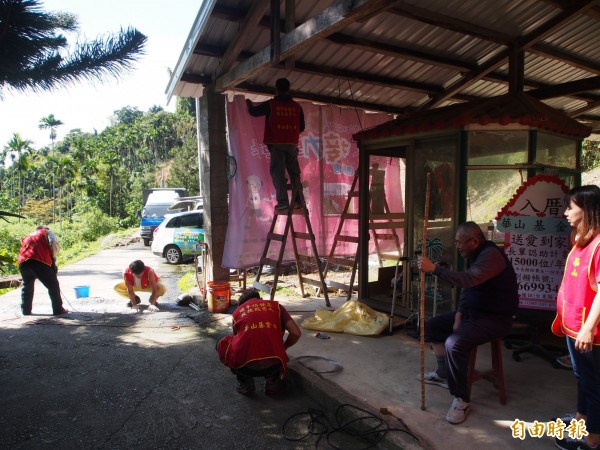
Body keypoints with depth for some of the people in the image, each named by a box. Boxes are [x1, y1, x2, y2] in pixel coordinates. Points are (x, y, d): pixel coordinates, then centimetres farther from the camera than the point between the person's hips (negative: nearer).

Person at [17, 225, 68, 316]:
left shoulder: (27, 236, 36)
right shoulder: (47, 232, 21)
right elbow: (55, 245, 1)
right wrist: (53, 260, 11)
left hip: (22, 261, 6)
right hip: (39, 261, -5)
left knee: (27, 286, 25)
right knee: (53, 285, 4)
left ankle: (25, 310, 31)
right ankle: (58, 310, 4)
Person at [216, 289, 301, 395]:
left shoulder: (238, 310, 23)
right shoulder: (276, 306, 20)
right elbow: (296, 333, 11)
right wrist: (283, 347, 33)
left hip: (245, 365, -1)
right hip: (273, 364, 1)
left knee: (222, 345, 29)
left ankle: (244, 382, 17)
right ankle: (273, 380, 18)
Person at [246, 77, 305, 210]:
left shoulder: (270, 104, -1)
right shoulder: (297, 106, 7)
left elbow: (254, 112, 12)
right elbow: (301, 127, 13)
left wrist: (249, 104, 34)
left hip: (276, 144, -3)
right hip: (292, 144, 4)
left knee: (278, 172, -3)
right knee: (294, 172, 11)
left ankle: (283, 201, -13)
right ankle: (298, 200, 10)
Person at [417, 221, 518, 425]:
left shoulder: (491, 255, -25)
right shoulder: (472, 255, 7)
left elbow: (468, 280, -41)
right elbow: (467, 286, 13)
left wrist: (434, 268, -40)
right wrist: (459, 313, 2)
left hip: (495, 318, -10)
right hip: (473, 311, 10)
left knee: (454, 344, -30)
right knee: (432, 325, 9)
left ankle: (461, 399, -12)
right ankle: (444, 373, 25)